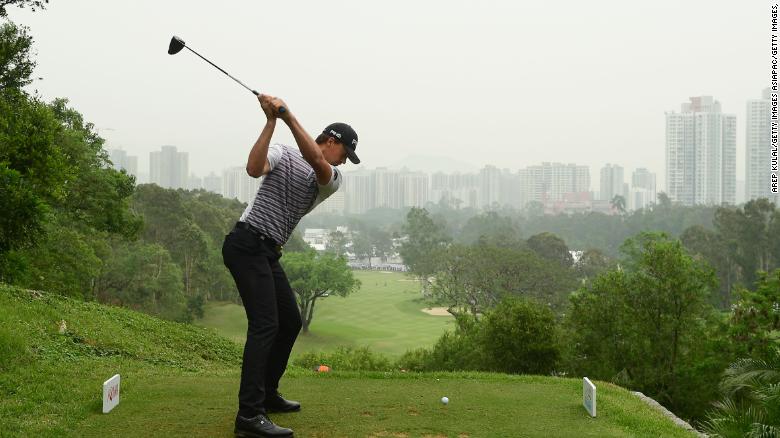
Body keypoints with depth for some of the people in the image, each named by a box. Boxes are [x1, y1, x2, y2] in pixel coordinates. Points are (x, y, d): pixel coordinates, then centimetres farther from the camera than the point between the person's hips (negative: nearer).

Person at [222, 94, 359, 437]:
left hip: (268, 253, 8)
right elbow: (254, 168, -22)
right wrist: (271, 120, -23)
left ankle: (266, 394, 28)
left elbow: (314, 159, -13)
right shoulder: (282, 153, 0)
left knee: (290, 322, 15)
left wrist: (288, 115, -22)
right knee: (265, 324, -17)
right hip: (247, 244, -8)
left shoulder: (333, 180, 11)